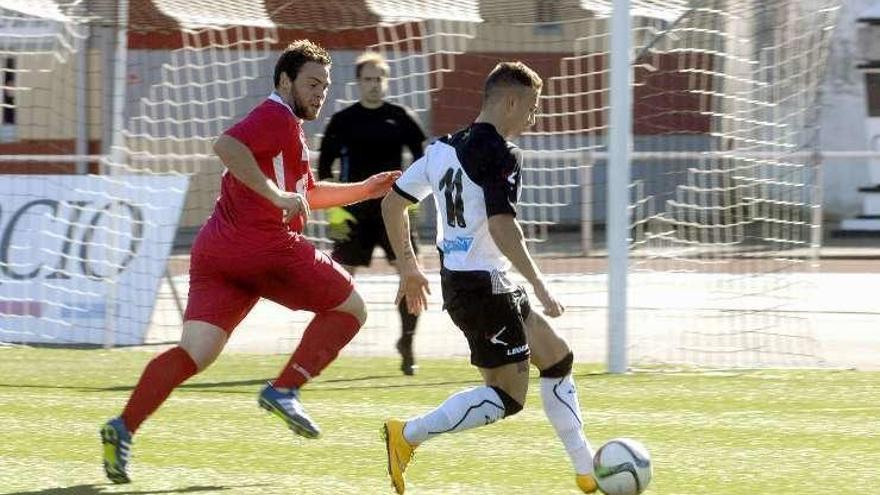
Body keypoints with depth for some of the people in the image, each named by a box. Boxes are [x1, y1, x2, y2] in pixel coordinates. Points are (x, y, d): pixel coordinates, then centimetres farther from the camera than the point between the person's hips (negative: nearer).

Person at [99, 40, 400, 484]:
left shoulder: (285, 126, 30)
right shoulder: (277, 117, -3)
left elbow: (307, 195, 41)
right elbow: (226, 146, -21)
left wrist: (365, 190, 33)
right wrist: (277, 196, -21)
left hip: (213, 250, 9)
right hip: (265, 246, -9)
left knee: (194, 352, -3)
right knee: (349, 308, 7)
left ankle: (124, 427, -22)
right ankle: (284, 389, -6)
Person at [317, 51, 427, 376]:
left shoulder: (401, 118, 5)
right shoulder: (343, 121, 3)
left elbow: (423, 159, 11)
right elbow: (324, 170, 5)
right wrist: (333, 209, -4)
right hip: (354, 213, -1)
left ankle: (407, 343, 4)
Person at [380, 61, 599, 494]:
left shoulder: (443, 148, 12)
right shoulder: (500, 154, -14)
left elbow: (392, 203, 15)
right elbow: (502, 227, -24)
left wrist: (409, 267, 24)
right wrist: (539, 286, -19)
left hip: (456, 278, 10)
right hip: (484, 284, -10)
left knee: (556, 358, 18)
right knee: (507, 397, -6)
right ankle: (408, 436, -9)